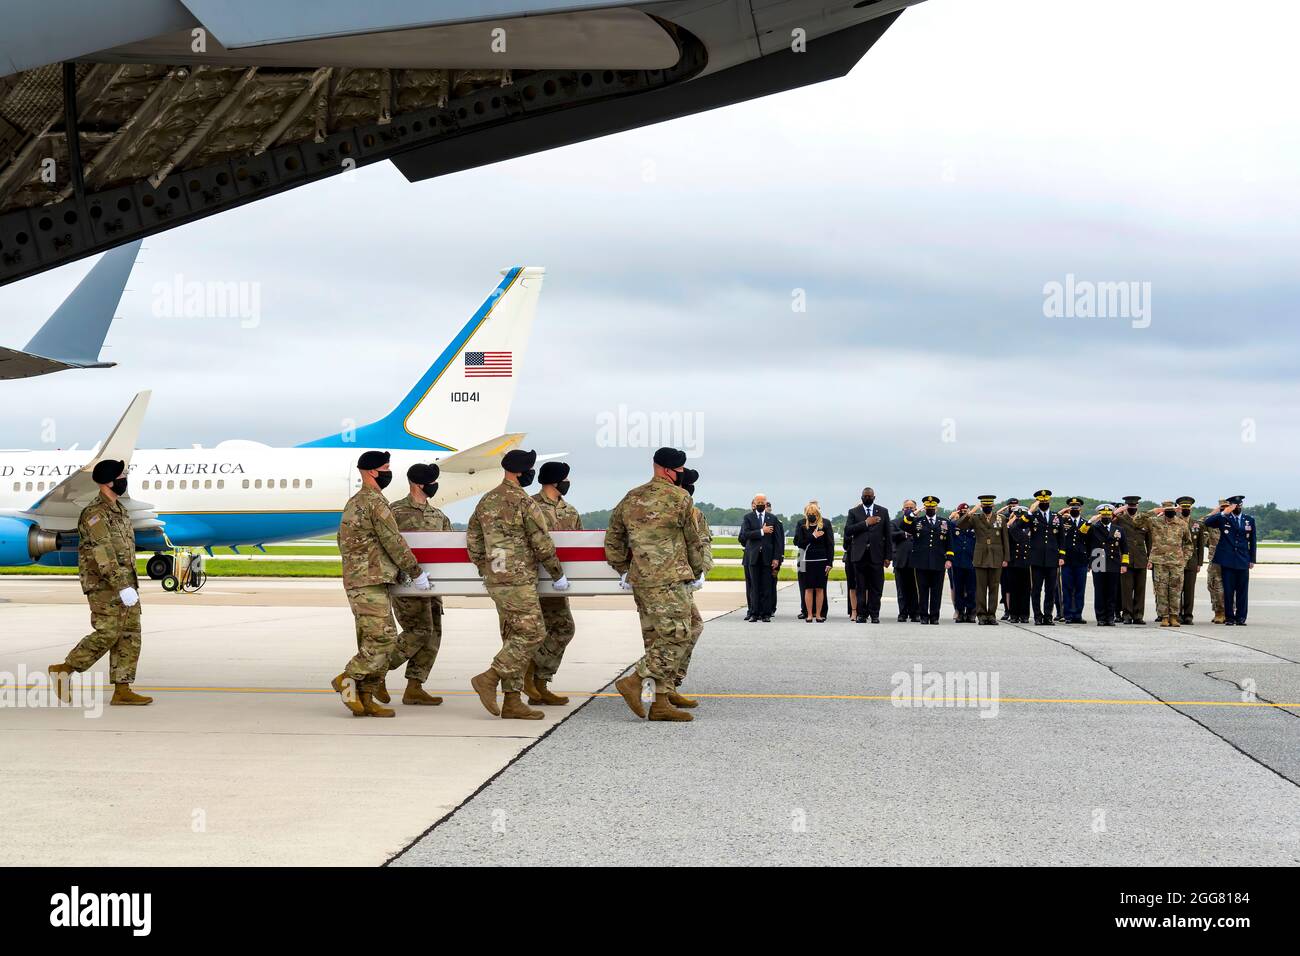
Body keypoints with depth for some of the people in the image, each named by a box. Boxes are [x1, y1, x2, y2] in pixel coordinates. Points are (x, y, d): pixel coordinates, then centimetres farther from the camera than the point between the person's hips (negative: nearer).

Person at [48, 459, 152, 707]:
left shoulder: (118, 510, 17)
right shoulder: (94, 513, -13)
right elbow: (103, 554, -21)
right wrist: (122, 587, -26)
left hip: (125, 583, 9)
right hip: (104, 586, -9)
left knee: (130, 635, 3)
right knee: (107, 634, -11)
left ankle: (122, 690, 3)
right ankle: (64, 670, 2)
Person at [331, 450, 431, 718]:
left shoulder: (353, 503, 19)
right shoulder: (375, 502, -12)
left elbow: (342, 542, 25)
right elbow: (394, 542, -12)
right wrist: (416, 573, -4)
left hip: (355, 580, 10)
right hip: (370, 583, -10)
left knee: (371, 642, 8)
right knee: (384, 638, -11)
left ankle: (365, 698, 6)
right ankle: (348, 680, -9)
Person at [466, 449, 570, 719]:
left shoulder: (486, 501, 12)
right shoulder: (524, 503, -13)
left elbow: (472, 540, 17)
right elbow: (542, 544, -11)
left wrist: (485, 570, 24)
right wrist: (558, 575, 0)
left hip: (495, 581, 9)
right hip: (518, 580, -9)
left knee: (513, 637, 11)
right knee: (532, 634, -4)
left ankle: (512, 702, 10)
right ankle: (489, 679, -8)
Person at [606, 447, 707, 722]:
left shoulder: (631, 498, 14)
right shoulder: (680, 498, -5)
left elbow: (612, 539, 18)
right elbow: (693, 540, 1)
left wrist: (623, 571, 25)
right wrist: (697, 573, 14)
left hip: (640, 580, 8)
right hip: (669, 580, -8)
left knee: (660, 639, 11)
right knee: (677, 638, -5)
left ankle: (662, 702, 9)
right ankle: (633, 681, -13)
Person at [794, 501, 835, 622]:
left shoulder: (825, 524, 1)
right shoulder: (801, 525, 3)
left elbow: (830, 545, 1)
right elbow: (798, 542, -1)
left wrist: (829, 563, -4)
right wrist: (812, 537, -9)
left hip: (822, 561, 0)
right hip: (807, 561, 0)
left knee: (820, 588, 2)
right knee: (808, 588, 1)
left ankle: (819, 614, 8)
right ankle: (809, 614, 5)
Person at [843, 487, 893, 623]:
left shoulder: (883, 512, 11)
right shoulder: (853, 512, 9)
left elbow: (888, 535, 9)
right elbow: (848, 530, -5)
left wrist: (888, 556, 3)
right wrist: (866, 523, -11)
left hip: (876, 555, 0)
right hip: (860, 555, 0)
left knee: (876, 588, 0)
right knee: (860, 587, 3)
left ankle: (874, 615, 5)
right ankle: (861, 614, 8)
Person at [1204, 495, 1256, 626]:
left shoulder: (1249, 519, 10)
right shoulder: (1224, 519, 2)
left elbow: (1252, 540, 13)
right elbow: (1207, 522, -13)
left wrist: (1252, 560, 9)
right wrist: (1223, 513, -19)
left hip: (1243, 561, 2)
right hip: (1227, 560, -2)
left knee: (1242, 591, 1)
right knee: (1228, 590, -1)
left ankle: (1241, 618, 7)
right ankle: (1229, 617, 6)